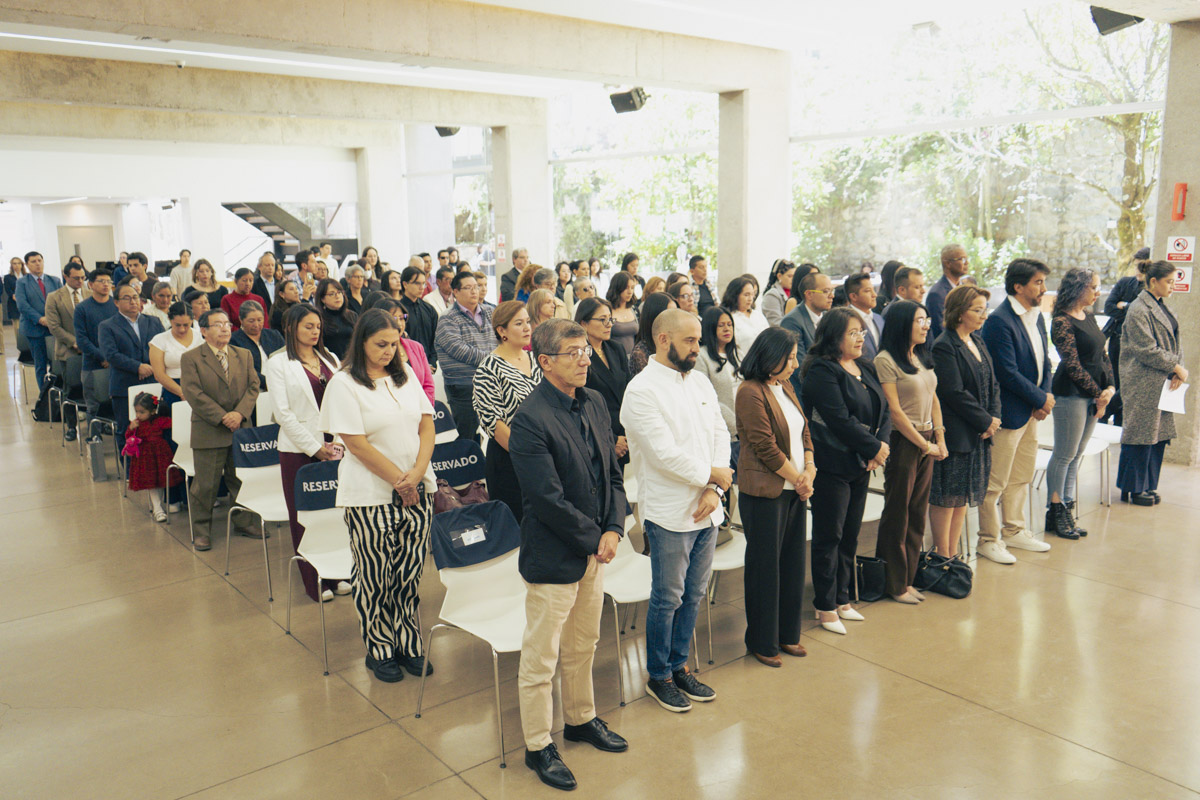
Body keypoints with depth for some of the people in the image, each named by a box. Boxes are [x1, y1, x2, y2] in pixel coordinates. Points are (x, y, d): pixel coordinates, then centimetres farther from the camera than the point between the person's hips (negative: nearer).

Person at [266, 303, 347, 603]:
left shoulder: (330, 359, 12)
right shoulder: (279, 363, -2)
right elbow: (283, 412, -8)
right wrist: (314, 447, -10)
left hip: (333, 447, 4)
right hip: (299, 449, -4)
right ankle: (313, 582, 14)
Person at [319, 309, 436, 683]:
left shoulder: (406, 375, 10)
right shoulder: (344, 384, -7)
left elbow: (427, 426, 7)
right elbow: (357, 444, -12)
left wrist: (417, 473, -8)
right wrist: (399, 481, -12)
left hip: (417, 490, 5)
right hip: (371, 497, -4)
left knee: (409, 573, 10)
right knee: (373, 578, 6)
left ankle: (408, 644, 25)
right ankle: (379, 650, 23)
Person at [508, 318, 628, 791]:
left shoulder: (593, 403, 4)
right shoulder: (530, 420, -21)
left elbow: (612, 472, 8)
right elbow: (548, 499, -23)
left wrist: (614, 529, -5)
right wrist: (594, 539, -14)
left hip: (594, 549, 8)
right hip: (554, 556, -8)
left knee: (584, 646, 24)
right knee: (540, 658, 8)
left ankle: (581, 720, 44)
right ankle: (538, 747, 26)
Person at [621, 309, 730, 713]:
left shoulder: (700, 382, 10)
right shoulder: (641, 390, -14)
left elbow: (720, 434, 6)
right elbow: (665, 454, -20)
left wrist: (713, 489, -7)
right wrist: (711, 474, -9)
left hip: (705, 509, 7)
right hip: (669, 513, -7)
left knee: (694, 595, 16)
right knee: (667, 599, 5)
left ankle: (679, 666, 32)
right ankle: (659, 676, 23)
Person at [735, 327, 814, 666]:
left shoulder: (786, 387, 13)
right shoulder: (751, 393, -15)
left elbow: (804, 432, 14)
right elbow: (766, 447, -17)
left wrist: (809, 472, -1)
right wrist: (798, 479, -9)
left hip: (795, 488, 8)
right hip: (765, 490, -8)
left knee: (793, 561, 13)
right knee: (765, 565, 2)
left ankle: (787, 633, 27)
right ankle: (762, 642, 16)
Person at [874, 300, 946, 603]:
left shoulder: (923, 357, 13)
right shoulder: (886, 360, -12)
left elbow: (933, 399, 16)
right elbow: (894, 409, -13)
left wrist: (940, 439, 7)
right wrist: (924, 444, -9)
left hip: (927, 441, 8)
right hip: (902, 441, -7)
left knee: (918, 513, 12)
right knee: (897, 514, 3)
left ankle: (908, 579, 24)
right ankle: (895, 584, 16)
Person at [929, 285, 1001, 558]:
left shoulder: (977, 341, 13)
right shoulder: (944, 346, -14)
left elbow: (992, 383, 15)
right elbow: (954, 393, -18)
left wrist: (994, 417, 0)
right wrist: (986, 421, -12)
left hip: (979, 434, 9)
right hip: (955, 434, -8)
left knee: (964, 497, 13)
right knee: (946, 498, 0)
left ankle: (953, 555, 22)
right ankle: (942, 558, 10)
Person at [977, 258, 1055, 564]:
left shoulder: (1037, 317, 11)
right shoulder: (999, 321, -18)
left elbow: (1043, 361, 15)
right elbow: (1007, 373, -21)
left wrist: (1044, 397, -1)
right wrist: (1042, 399, -12)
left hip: (1032, 412, 9)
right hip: (1008, 412, -9)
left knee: (1022, 476, 18)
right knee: (995, 481, 1)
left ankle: (1014, 531, 32)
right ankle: (988, 540, 12)